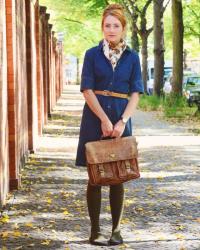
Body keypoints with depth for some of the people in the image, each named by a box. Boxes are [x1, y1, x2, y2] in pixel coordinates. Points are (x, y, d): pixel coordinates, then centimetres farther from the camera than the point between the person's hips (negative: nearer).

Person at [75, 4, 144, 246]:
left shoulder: (132, 57, 4)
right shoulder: (92, 54, 0)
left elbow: (135, 93, 1)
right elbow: (87, 90, -5)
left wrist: (122, 121, -13)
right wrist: (104, 120, -14)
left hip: (120, 120, 1)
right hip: (95, 119, -1)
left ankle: (116, 229, 13)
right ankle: (95, 230, 7)